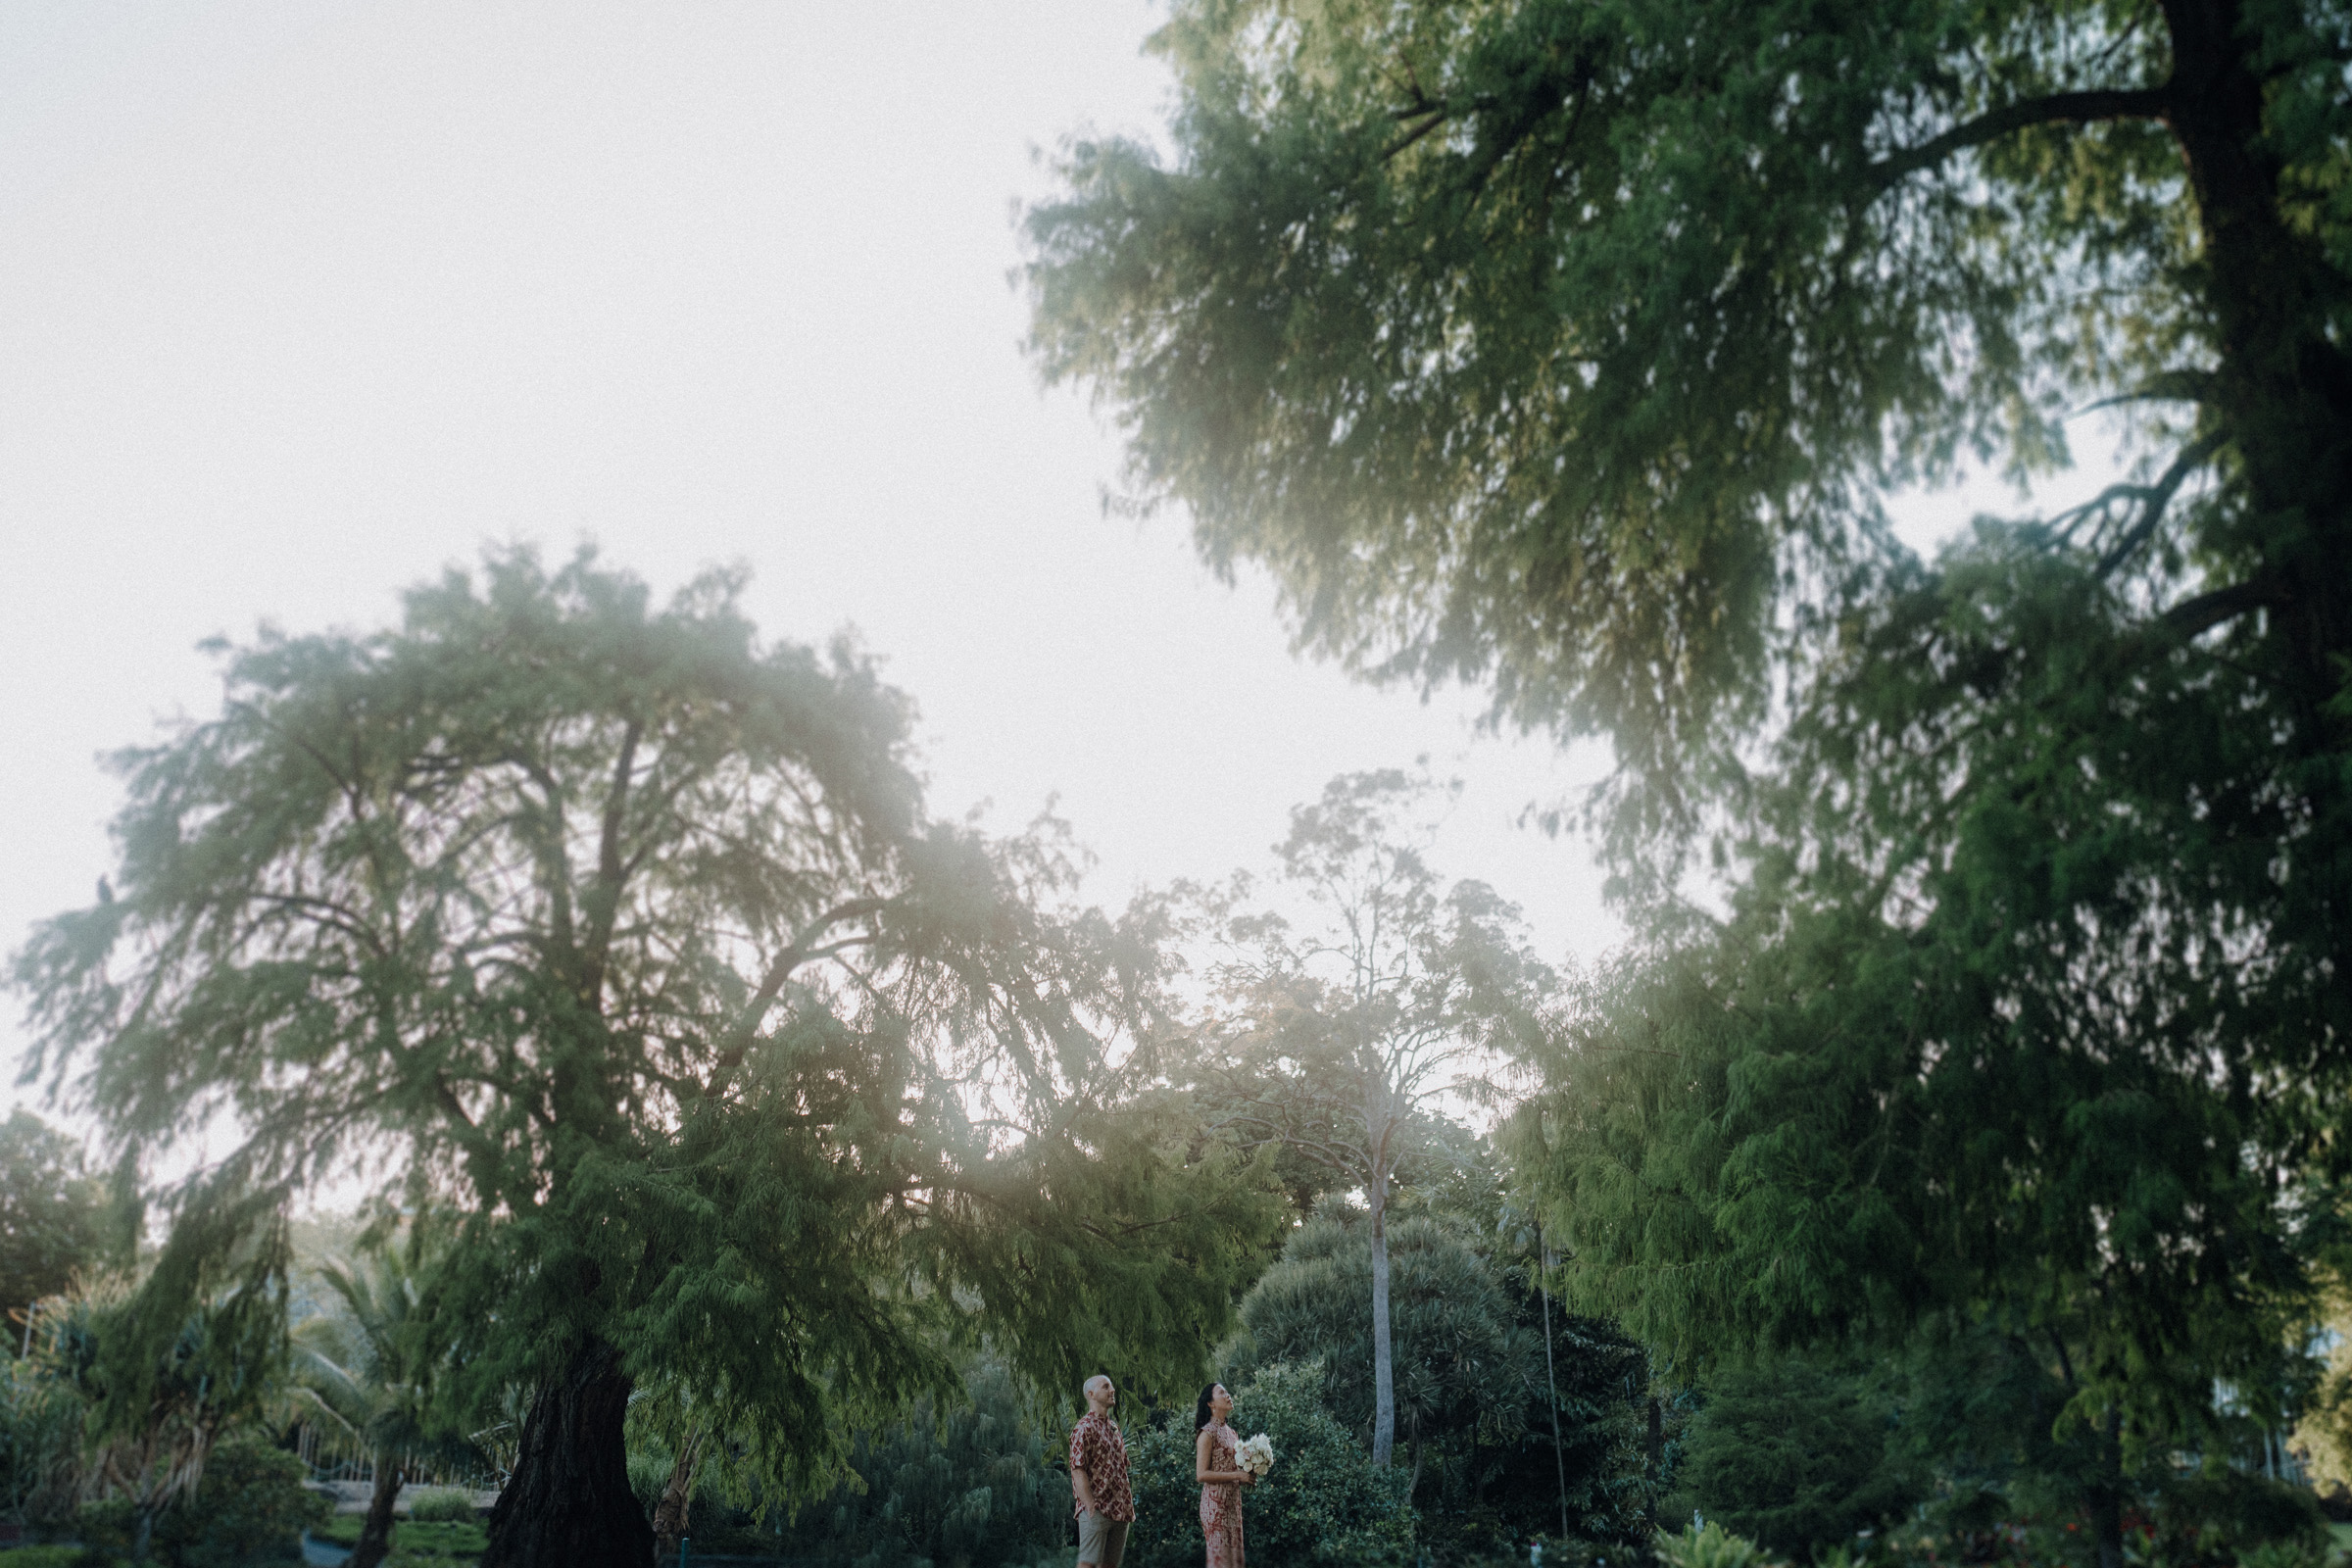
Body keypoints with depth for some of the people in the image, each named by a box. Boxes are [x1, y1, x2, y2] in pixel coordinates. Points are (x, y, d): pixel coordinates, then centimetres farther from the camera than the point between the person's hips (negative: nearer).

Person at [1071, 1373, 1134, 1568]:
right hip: (1097, 1511, -8)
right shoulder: (1084, 1428, -10)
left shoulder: (1114, 1427, 17)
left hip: (1120, 1511, 8)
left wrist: (1129, 1506, 15)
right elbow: (1078, 1471, -17)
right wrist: (1091, 1508, -21)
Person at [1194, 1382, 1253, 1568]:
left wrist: (1247, 1477, 3)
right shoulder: (1207, 1434, -11)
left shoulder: (1231, 1432, 14)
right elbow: (1201, 1474, -17)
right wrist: (1237, 1475, -17)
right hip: (1216, 1502, -8)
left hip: (1233, 1502, 8)